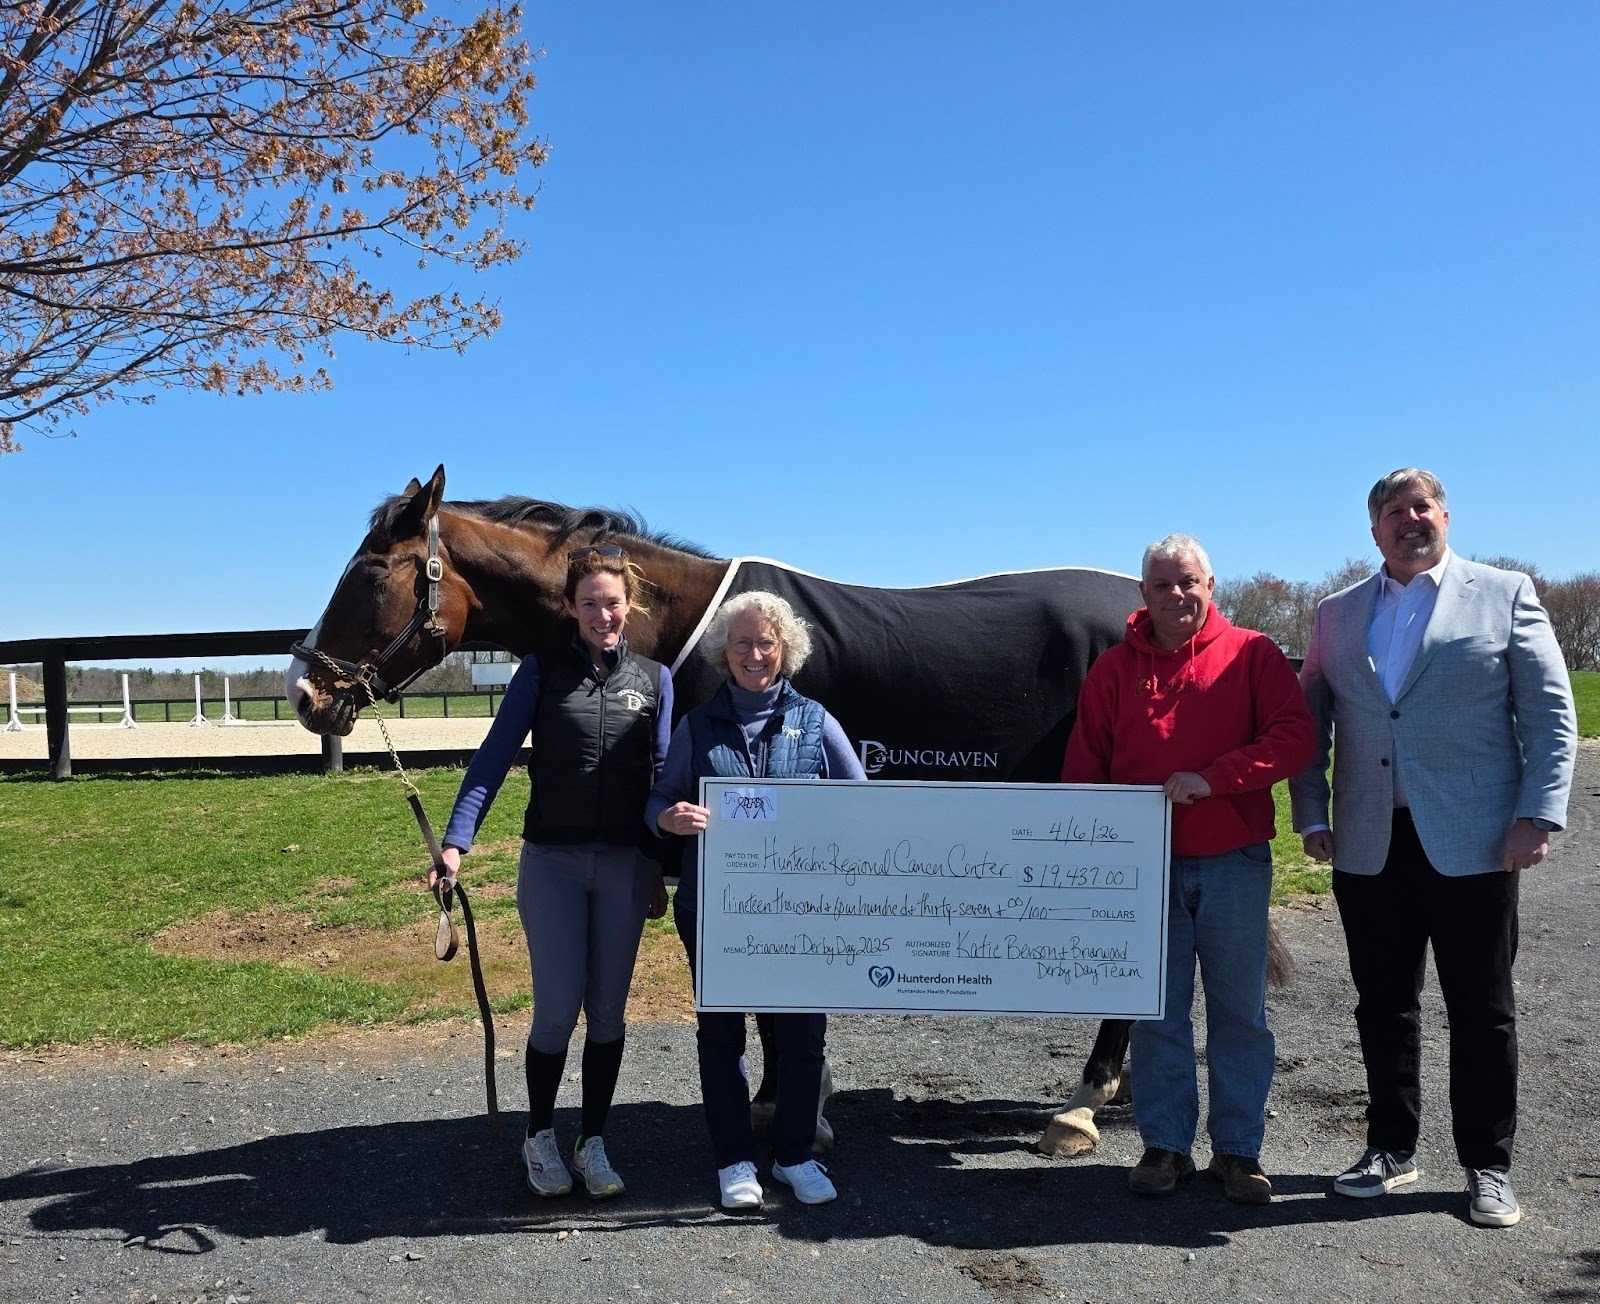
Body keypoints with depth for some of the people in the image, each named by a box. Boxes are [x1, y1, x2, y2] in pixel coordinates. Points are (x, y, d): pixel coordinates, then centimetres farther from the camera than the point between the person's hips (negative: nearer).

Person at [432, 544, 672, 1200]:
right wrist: (456, 840, -15)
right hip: (552, 862, -2)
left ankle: (593, 1141, 25)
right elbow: (493, 756, -4)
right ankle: (539, 1136, 25)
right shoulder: (542, 671, -1)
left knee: (608, 1009, 9)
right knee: (557, 1009, 2)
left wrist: (661, 870, 6)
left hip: (625, 865, 2)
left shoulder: (654, 678, 5)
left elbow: (664, 775, 8)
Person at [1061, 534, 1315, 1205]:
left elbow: (1294, 736, -7)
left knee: (1240, 1010, 7)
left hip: (1235, 861, -1)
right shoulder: (1115, 666, 7)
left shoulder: (1252, 654, 2)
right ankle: (1164, 1145, 19)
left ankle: (1239, 1150, 20)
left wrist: (1211, 778, -18)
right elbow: (1084, 763, 9)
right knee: (1155, 1011, 6)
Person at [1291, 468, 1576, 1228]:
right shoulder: (1337, 614, 11)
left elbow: (1550, 714, -1)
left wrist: (1538, 815, -10)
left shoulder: (1504, 594, 3)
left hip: (1473, 844, -3)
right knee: (1383, 1006, 12)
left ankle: (1488, 1165, 22)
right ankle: (1392, 1148, 27)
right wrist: (1310, 816, 5)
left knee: (1482, 1011, 6)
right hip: (1368, 846, 3)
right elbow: (1310, 721, 13)